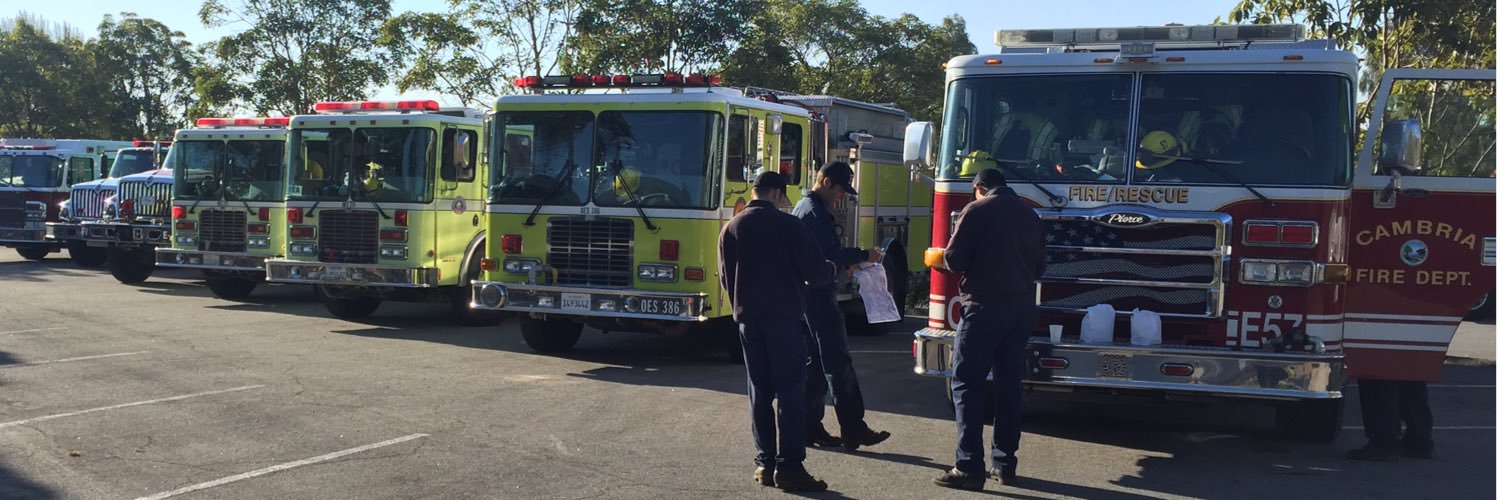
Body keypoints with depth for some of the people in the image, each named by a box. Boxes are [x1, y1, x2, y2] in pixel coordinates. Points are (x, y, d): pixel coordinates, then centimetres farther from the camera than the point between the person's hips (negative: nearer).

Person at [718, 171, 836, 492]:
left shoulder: (731, 229, 8)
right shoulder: (787, 225, -7)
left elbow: (725, 278, 12)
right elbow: (814, 272, -8)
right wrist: (831, 271, 13)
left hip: (748, 318, 5)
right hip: (784, 316, -5)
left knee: (760, 392, 11)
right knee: (790, 392, -4)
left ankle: (764, 462, 11)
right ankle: (789, 466, -8)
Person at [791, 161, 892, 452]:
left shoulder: (803, 208, 19)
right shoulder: (816, 211, -14)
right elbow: (829, 253, -23)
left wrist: (846, 262, 16)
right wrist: (863, 256, -15)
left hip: (807, 294, 11)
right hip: (819, 295, -11)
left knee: (815, 363, 12)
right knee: (838, 363, -9)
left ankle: (809, 427, 13)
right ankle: (853, 430, -8)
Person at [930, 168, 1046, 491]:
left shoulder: (977, 210, -4)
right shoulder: (1028, 214, 13)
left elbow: (955, 260, -8)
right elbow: (1039, 264, 18)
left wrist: (940, 259, 13)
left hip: (986, 305, -6)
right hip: (1023, 306, 6)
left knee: (967, 383, -2)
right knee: (1009, 383, 13)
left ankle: (969, 467, -8)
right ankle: (1005, 463, 15)